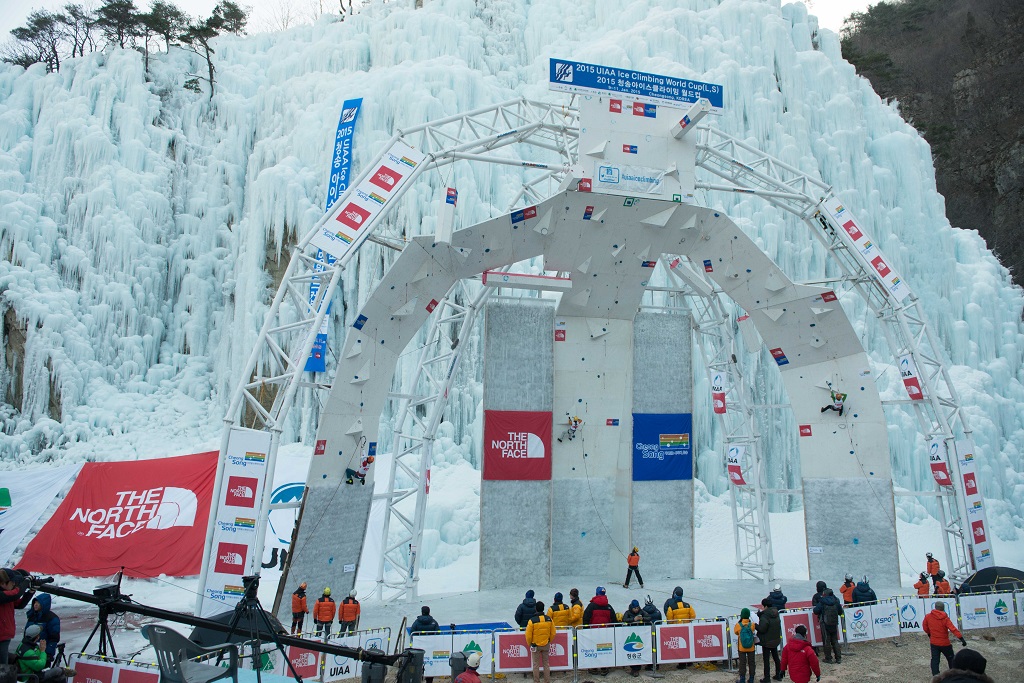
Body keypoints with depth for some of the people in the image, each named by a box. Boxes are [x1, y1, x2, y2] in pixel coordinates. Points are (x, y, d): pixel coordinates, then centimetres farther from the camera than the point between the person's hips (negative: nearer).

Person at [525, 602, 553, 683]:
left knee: (536, 665, 9)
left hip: (535, 645, -3)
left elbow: (528, 635, -13)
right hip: (546, 645, 3)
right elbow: (553, 633, 1)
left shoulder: (532, 620, -18)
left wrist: (529, 644, 5)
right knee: (546, 664, 15)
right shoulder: (549, 619, -7)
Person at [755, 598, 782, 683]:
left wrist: (755, 625, -12)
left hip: (767, 641, -8)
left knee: (766, 659, 1)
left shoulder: (764, 616, -23)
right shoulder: (776, 614, 3)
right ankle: (778, 675, 29)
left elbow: (762, 629, -26)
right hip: (776, 640, 8)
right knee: (776, 657, 19)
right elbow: (779, 626, 12)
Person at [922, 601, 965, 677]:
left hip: (934, 643, 2)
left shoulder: (928, 616, -6)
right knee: (951, 659, 18)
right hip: (944, 643, -2)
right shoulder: (945, 618, -16)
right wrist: (962, 639, -24)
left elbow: (925, 628, 6)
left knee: (935, 659, 6)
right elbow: (953, 629, -23)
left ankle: (935, 675, -1)